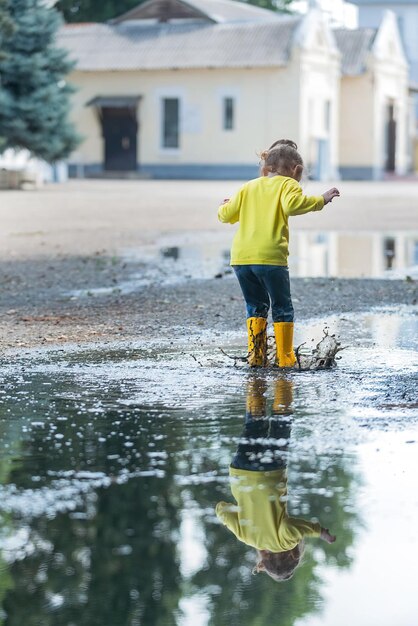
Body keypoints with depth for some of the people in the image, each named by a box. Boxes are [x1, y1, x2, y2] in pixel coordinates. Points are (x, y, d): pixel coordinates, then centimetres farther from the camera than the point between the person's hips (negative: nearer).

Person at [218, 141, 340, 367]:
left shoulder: (249, 187, 21)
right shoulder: (287, 184, 6)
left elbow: (226, 215, 21)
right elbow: (292, 204, -16)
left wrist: (224, 206, 43)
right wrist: (321, 200, -7)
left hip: (240, 257, 5)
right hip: (270, 257, -5)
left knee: (256, 306, 19)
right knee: (282, 307, 10)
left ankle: (255, 355, 12)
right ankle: (284, 357, 9)